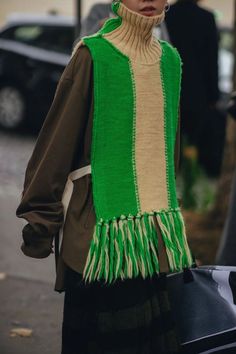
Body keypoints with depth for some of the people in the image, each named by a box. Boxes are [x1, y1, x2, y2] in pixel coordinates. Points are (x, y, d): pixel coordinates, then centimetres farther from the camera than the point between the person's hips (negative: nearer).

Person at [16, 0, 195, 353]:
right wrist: (40, 219, -8)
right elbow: (57, 139, -7)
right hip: (101, 217, -5)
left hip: (155, 217, 6)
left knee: (152, 323, 8)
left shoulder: (170, 59, 10)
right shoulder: (93, 56, -8)